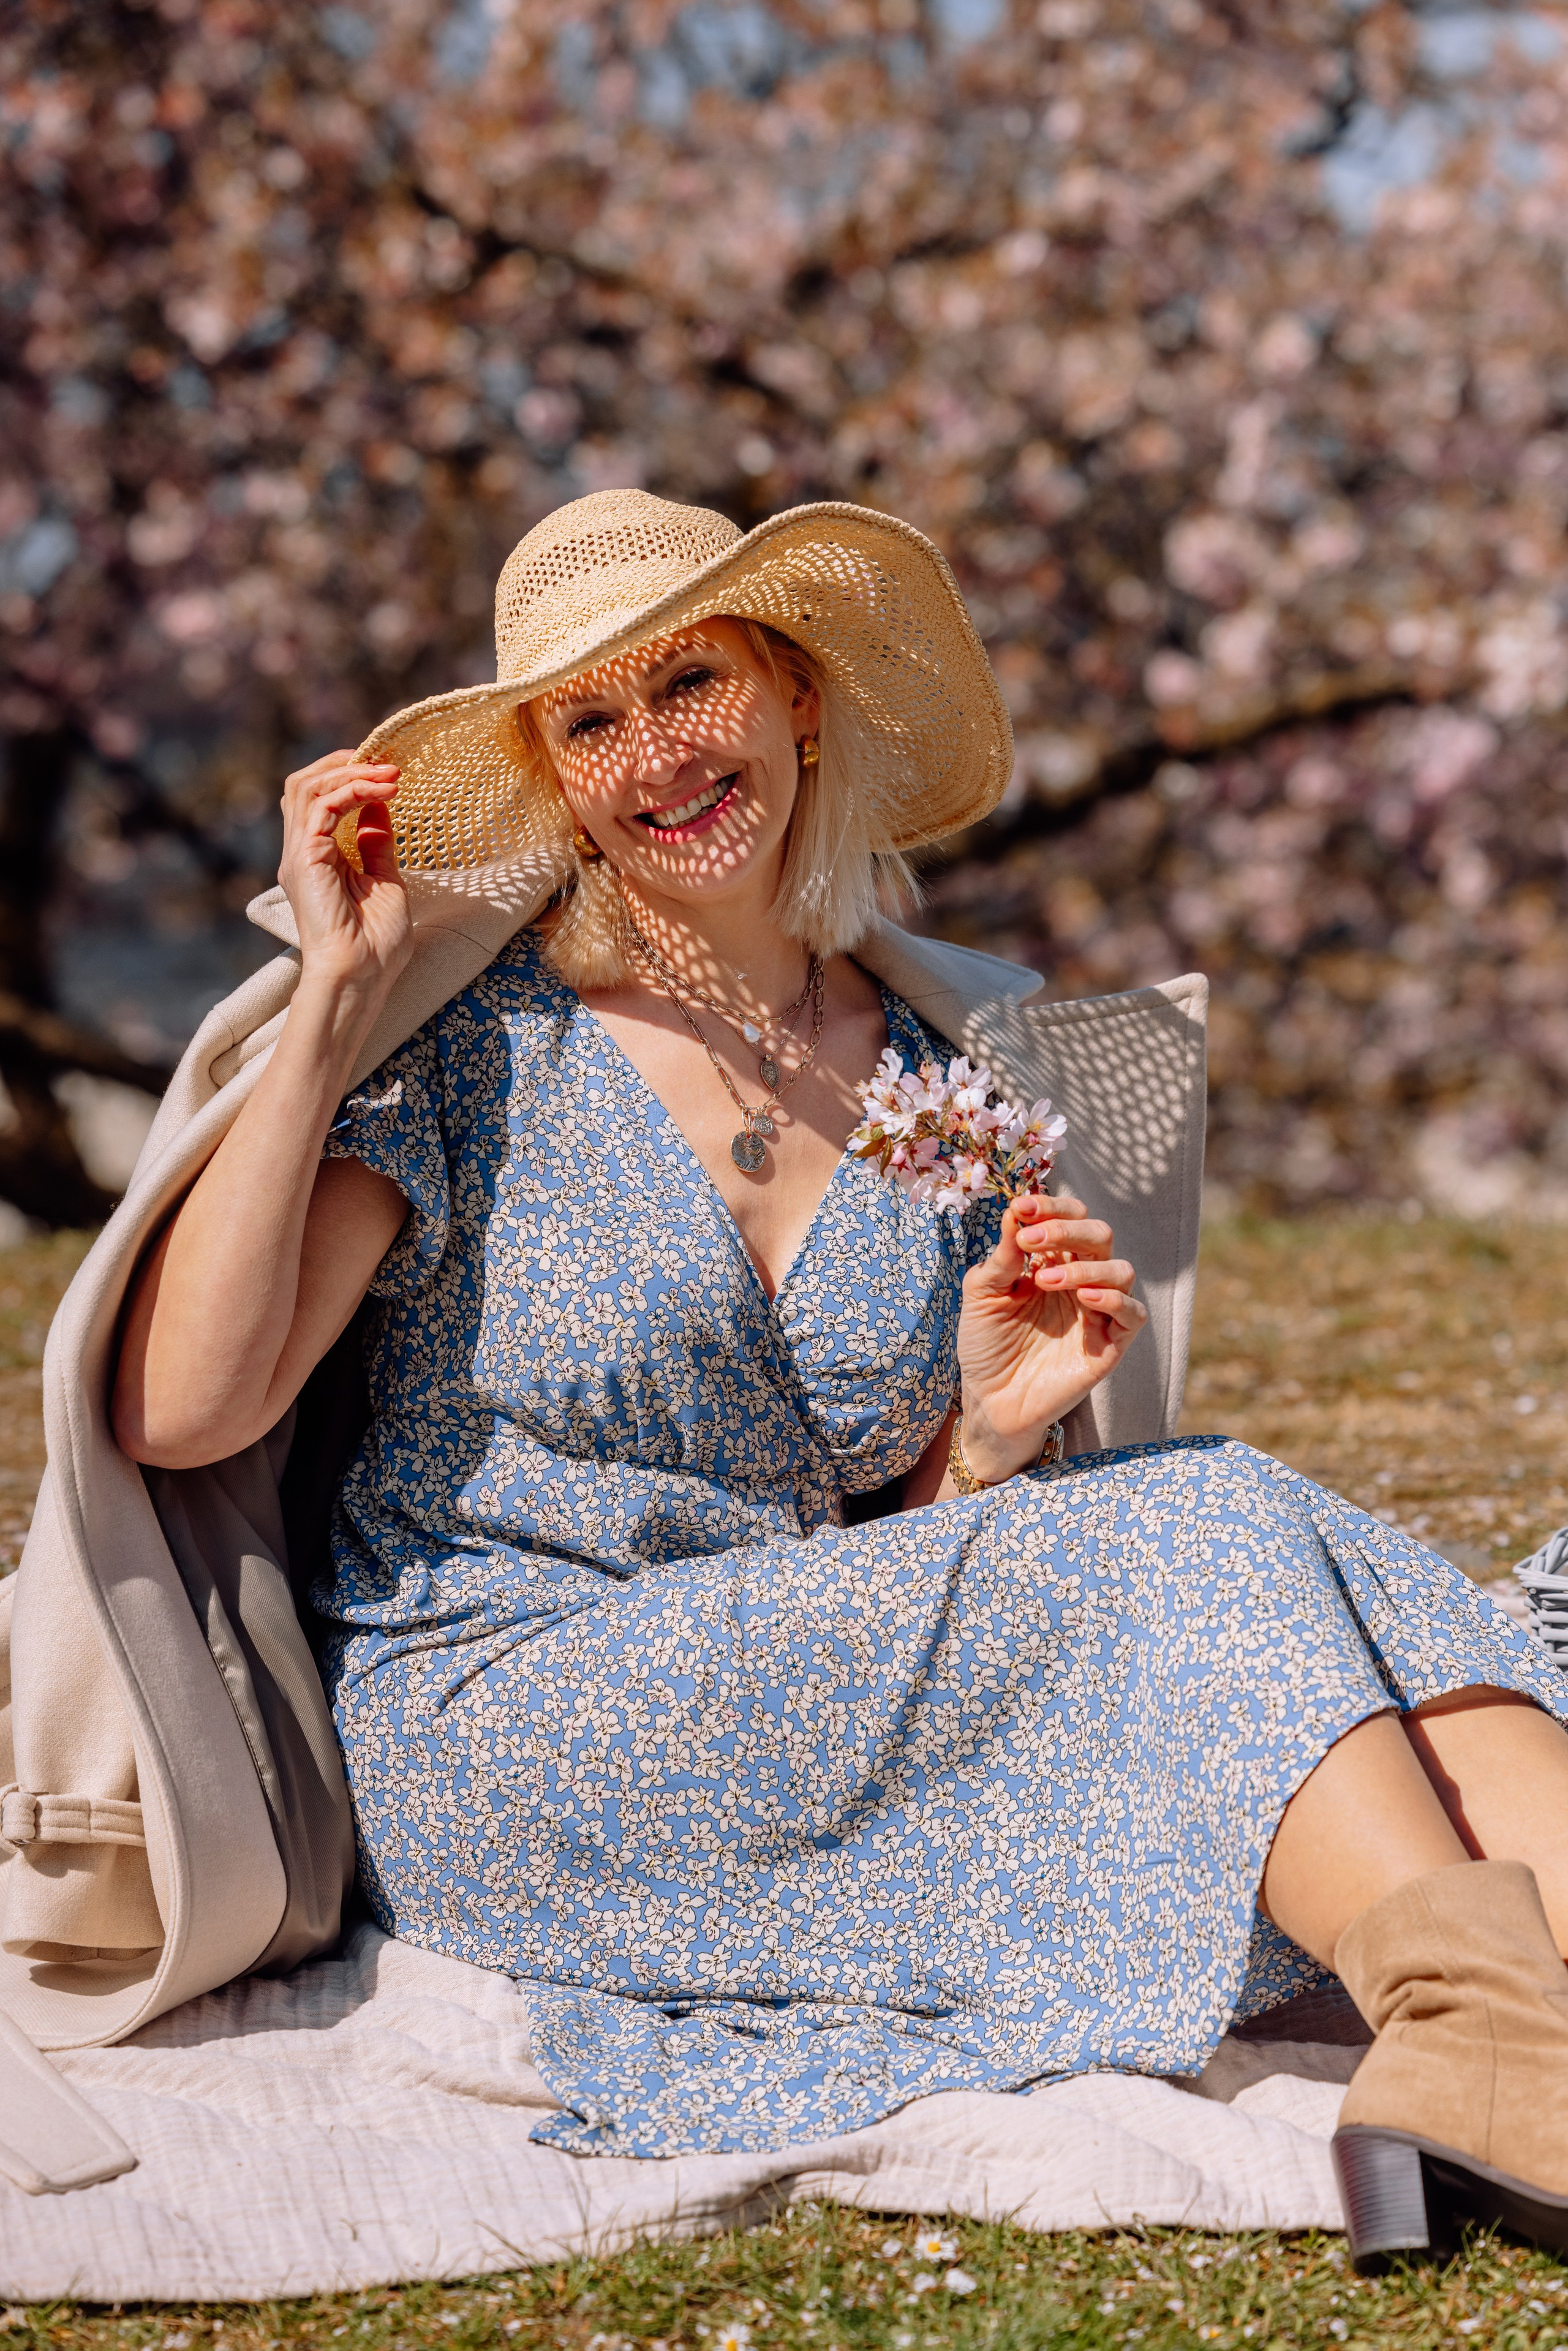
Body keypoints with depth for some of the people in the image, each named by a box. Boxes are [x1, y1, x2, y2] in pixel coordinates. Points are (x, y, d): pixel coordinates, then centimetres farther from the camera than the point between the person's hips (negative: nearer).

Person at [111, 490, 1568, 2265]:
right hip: (498, 1745, -5)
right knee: (1195, 1537, -23)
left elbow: (907, 1561, 14)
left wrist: (998, 1435, -9)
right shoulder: (480, 1055, -5)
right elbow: (180, 1410, -18)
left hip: (820, 1729, 5)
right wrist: (330, 1003, -16)